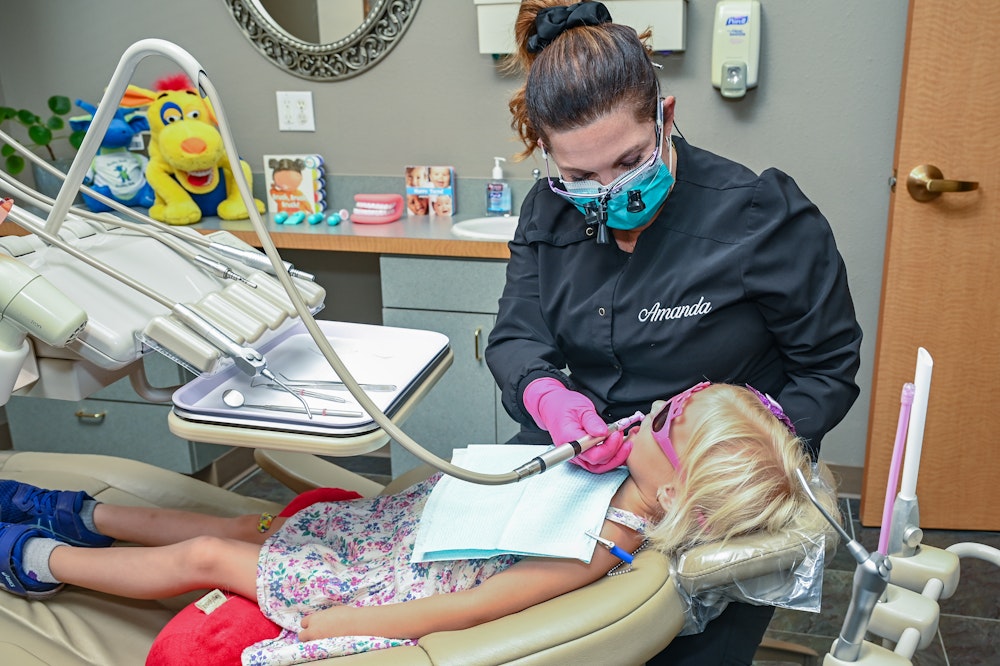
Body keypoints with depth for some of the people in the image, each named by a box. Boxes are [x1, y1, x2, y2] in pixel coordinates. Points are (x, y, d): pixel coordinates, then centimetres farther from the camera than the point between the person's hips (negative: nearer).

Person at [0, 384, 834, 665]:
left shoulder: (592, 552, -35)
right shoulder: (615, 470, -13)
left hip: (388, 581, -6)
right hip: (414, 511, 7)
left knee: (203, 558, 5)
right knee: (248, 524, 18)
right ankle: (81, 514, 40)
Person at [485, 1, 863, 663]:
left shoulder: (765, 216, -14)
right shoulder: (549, 212, 0)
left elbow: (827, 368, -6)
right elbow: (516, 336, -1)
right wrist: (547, 396, -25)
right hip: (580, 456, 4)